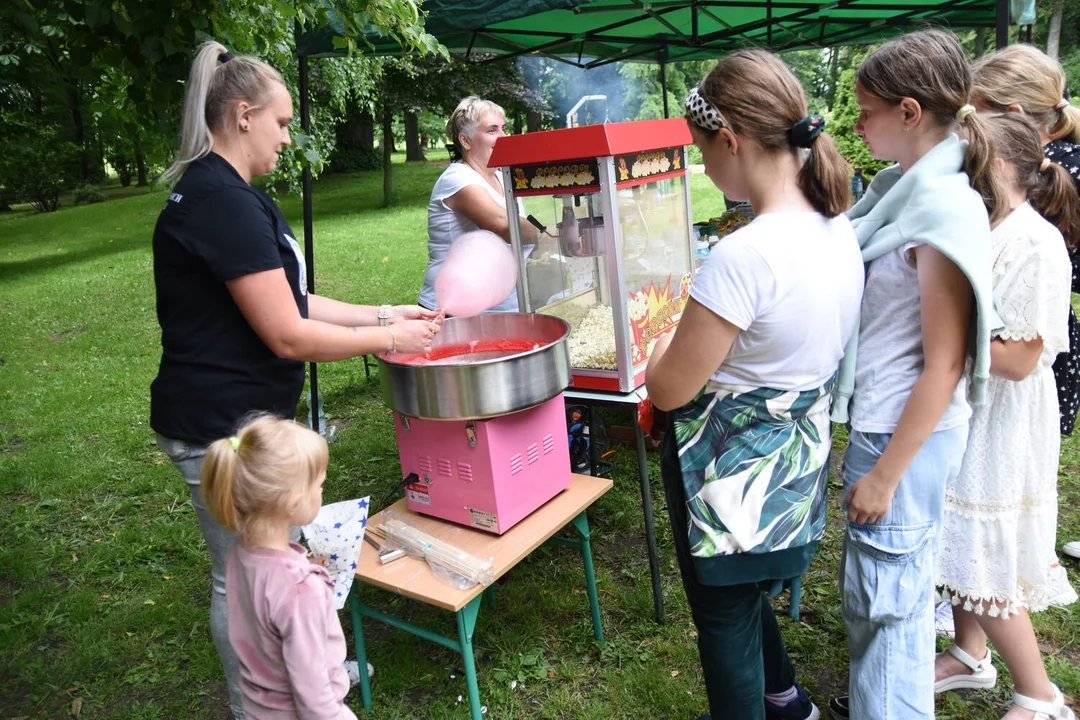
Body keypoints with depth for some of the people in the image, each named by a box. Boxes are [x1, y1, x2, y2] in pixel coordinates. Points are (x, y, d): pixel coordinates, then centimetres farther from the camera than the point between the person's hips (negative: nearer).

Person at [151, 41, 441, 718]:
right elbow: (288, 336, -23)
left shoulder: (225, 193, 12)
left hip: (244, 415, 10)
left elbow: (287, 302, 12)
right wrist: (390, 339, -12)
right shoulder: (222, 202, -22)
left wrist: (383, 314, 8)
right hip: (221, 426, -10)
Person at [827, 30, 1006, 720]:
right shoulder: (903, 188, 5)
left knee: (886, 593, 8)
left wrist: (886, 474, -17)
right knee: (864, 586, 23)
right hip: (875, 423, 9)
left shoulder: (946, 210, -21)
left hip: (908, 437, -9)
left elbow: (943, 366, -20)